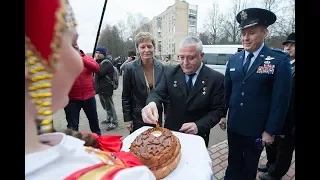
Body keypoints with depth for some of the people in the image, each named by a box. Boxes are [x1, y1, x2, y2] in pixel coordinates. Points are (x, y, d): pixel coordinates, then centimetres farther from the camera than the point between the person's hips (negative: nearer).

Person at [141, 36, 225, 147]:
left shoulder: (216, 78, -12)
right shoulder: (170, 72, -6)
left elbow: (219, 110, -10)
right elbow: (158, 92, -13)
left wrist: (198, 126, -24)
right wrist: (152, 103, -36)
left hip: (197, 137, -1)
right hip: (170, 133, 2)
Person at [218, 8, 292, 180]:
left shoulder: (279, 60, -11)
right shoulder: (233, 59, 1)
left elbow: (281, 100, -11)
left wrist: (270, 131, -10)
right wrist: (222, 114, 7)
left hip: (257, 128, -3)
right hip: (233, 125, 3)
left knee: (250, 166, 20)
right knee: (233, 161, 23)